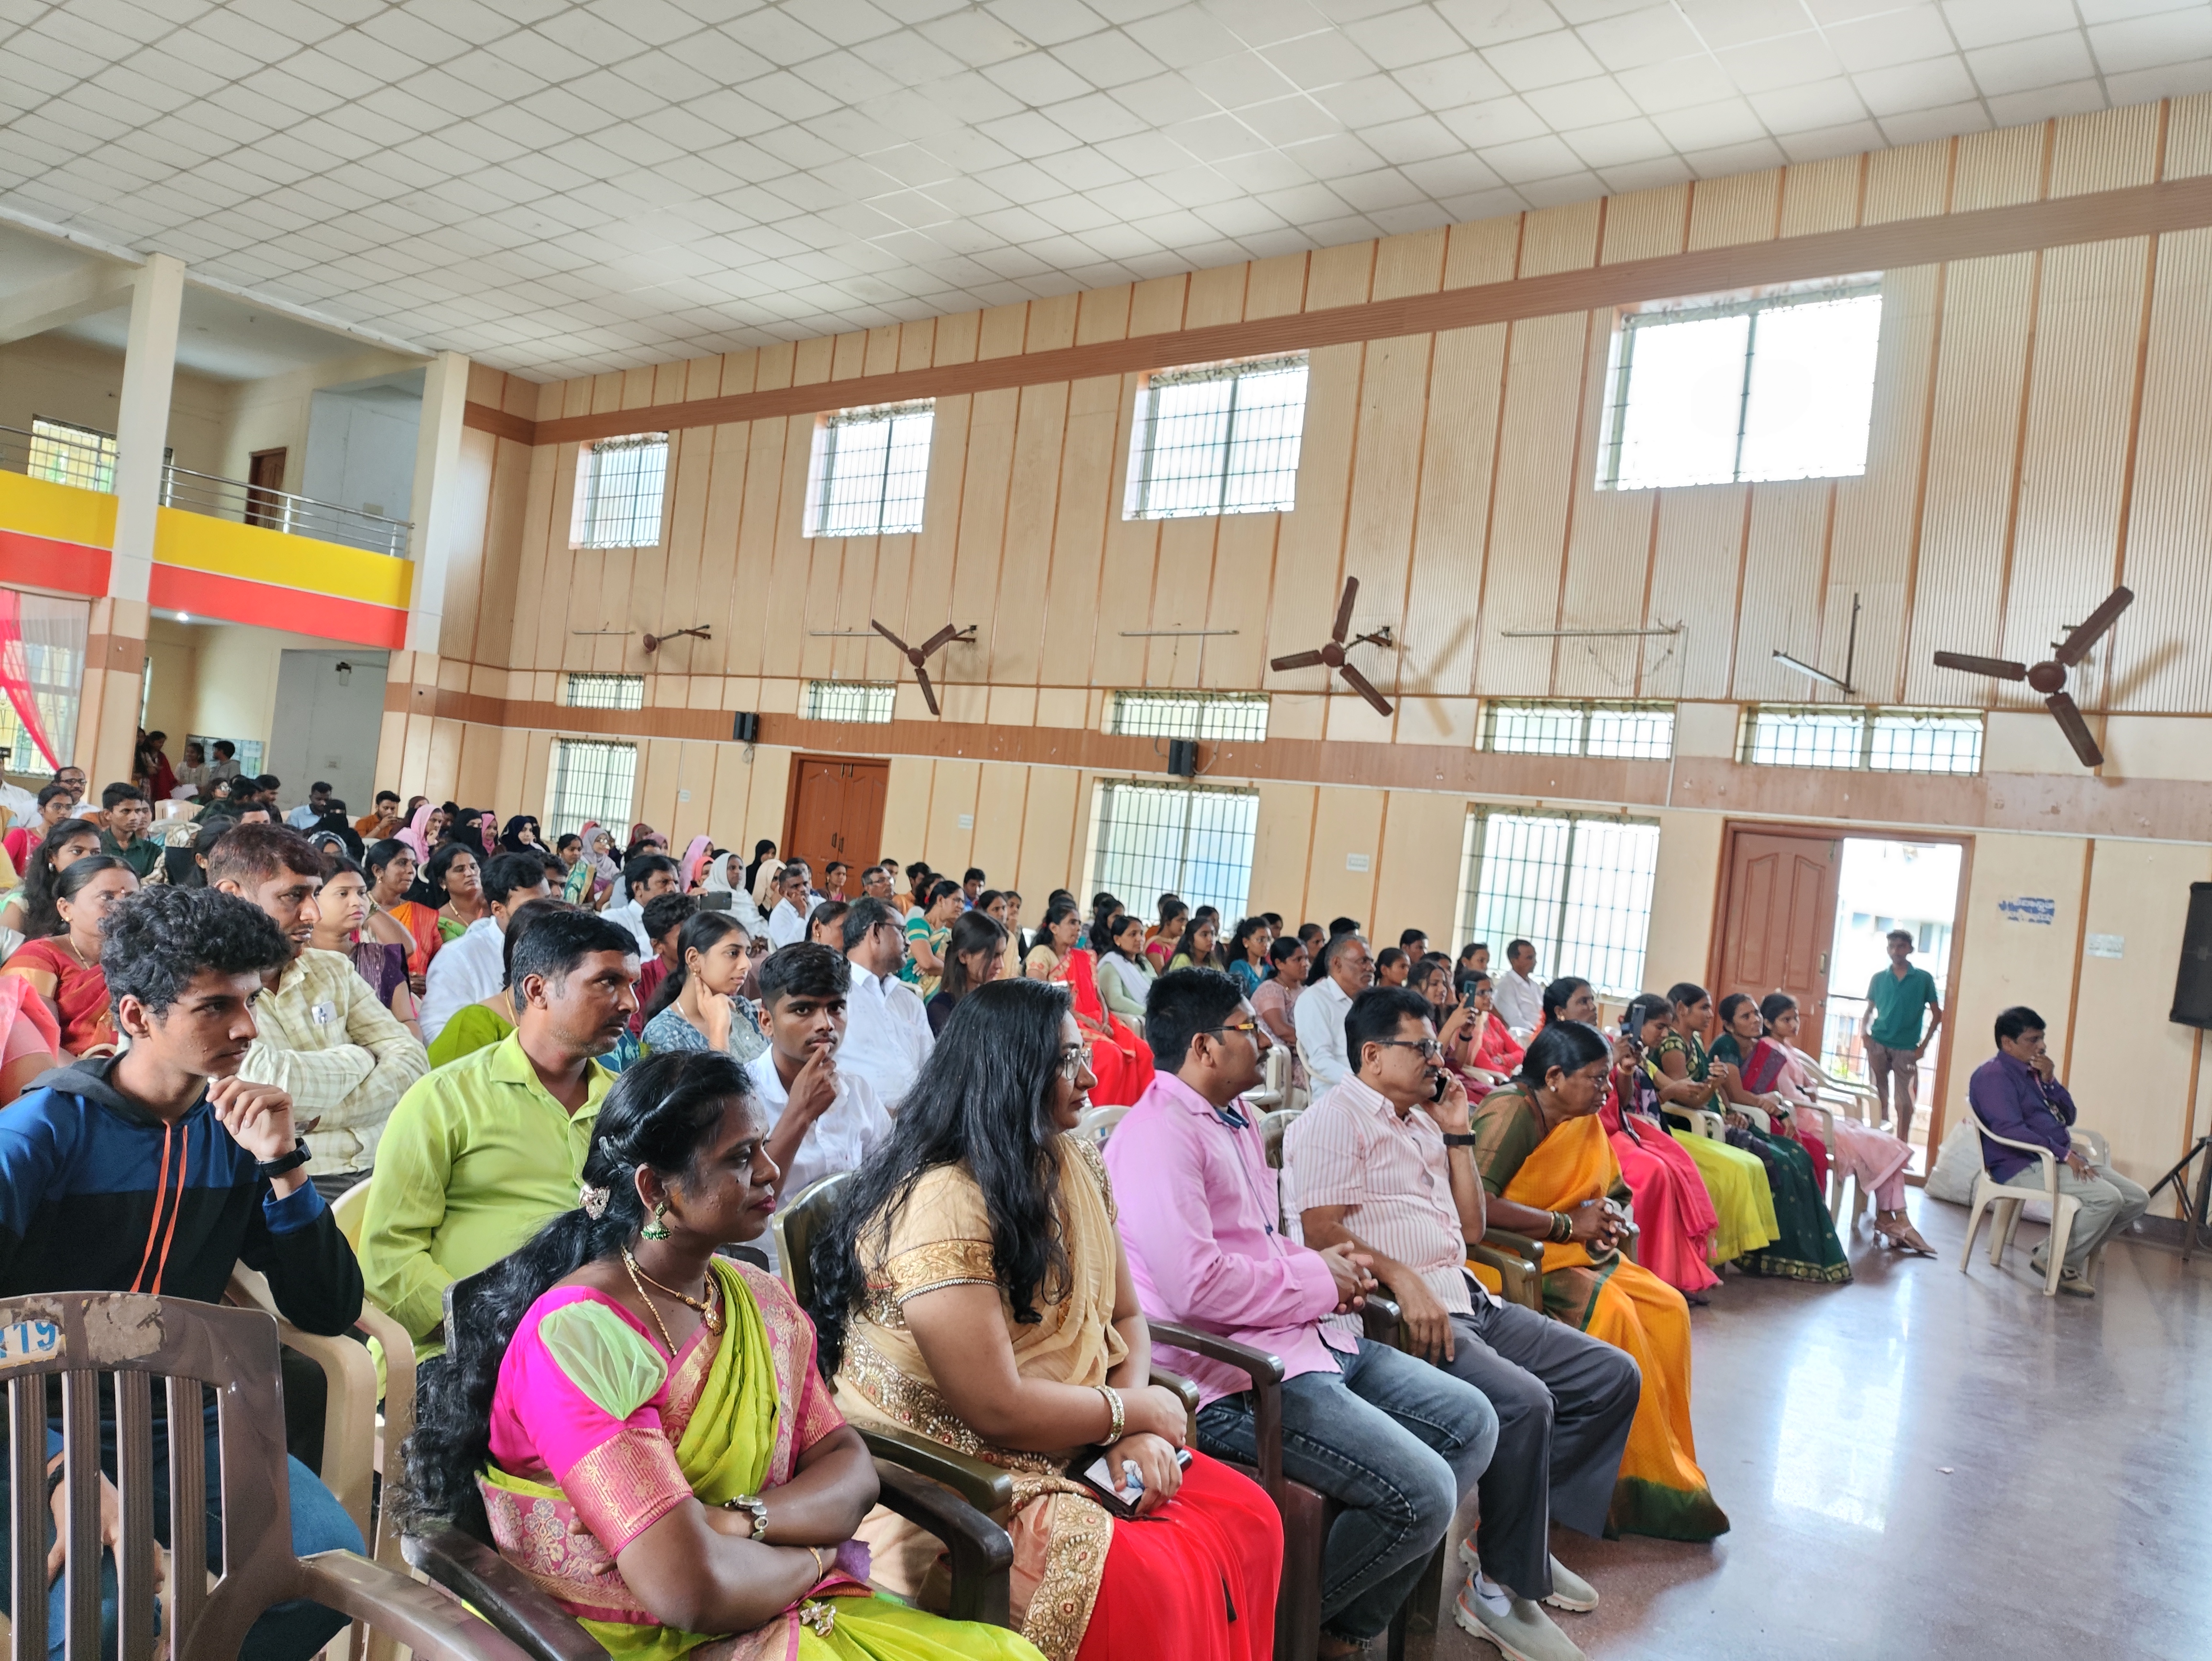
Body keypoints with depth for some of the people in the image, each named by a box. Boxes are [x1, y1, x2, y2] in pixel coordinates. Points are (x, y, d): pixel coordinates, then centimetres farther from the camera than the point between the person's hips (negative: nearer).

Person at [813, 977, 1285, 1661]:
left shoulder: (1074, 1166, 4)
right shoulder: (943, 1205, -23)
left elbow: (1125, 1318, 9)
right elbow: (998, 1409, -25)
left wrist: (1136, 1433, -10)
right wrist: (1139, 1411, -11)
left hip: (1071, 1446, 8)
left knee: (1251, 1519, -5)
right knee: (1152, 1584, -24)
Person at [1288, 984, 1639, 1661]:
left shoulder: (1423, 1120, 22)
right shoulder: (1336, 1118, -4)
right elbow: (1322, 1232, -16)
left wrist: (1457, 1133, 14)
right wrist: (1405, 1280, -28)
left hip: (1467, 1299, 10)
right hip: (1399, 1312, -10)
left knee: (1613, 1375, 4)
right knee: (1524, 1402, -29)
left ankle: (1525, 1535, 9)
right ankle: (1500, 1589, -9)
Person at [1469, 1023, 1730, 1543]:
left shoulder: (1586, 1121, 9)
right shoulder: (1511, 1113, -20)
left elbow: (1611, 1190, 22)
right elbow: (1476, 1203, -31)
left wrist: (1607, 1219, -3)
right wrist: (1566, 1225, -21)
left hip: (1571, 1250, 9)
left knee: (1667, 1306, -4)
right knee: (1612, 1310, -25)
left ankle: (1668, 1459, 2)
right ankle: (1640, 1480, -12)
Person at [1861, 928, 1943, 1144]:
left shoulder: (1924, 979, 1)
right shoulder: (1878, 978, 7)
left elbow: (1937, 1015, 4)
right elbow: (1869, 1011, 12)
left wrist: (1923, 1045, -3)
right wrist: (1864, 1033, -6)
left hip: (1906, 1049, -2)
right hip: (1878, 1045, 2)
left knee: (1903, 1100, -2)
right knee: (1879, 1097, 7)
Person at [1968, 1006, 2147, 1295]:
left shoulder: (2033, 1072, 18)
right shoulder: (1994, 1075, -11)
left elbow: (2068, 1117, 16)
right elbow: (2010, 1129, -22)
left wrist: (2049, 1080, 0)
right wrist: (2064, 1154, -21)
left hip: (2060, 1158, 10)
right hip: (2023, 1166, -10)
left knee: (2137, 1199, 2)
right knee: (2107, 1198, -26)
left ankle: (2074, 1249, 10)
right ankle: (2054, 1260, -9)